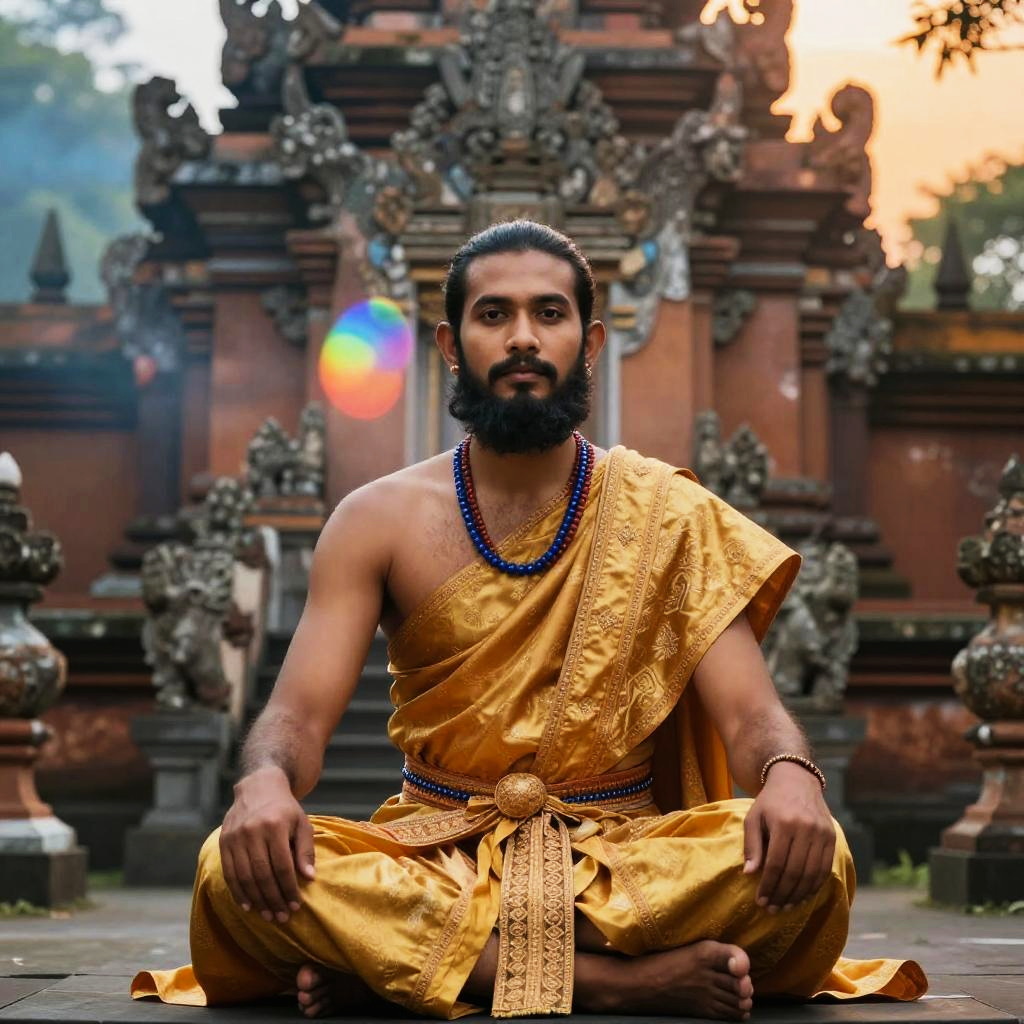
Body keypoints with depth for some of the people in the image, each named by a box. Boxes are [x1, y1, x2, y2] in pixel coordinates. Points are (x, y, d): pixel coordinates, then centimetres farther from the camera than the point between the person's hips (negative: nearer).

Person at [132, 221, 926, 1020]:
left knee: (813, 856, -29)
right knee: (236, 867, -29)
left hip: (619, 860, 0)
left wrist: (790, 774, -28)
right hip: (431, 858, 0)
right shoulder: (380, 521, 5)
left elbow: (751, 712, -3)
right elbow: (300, 713, -3)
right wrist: (267, 781, -29)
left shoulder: (667, 515, 4)